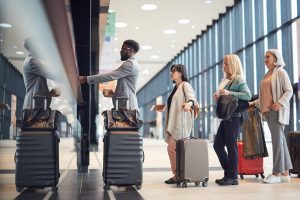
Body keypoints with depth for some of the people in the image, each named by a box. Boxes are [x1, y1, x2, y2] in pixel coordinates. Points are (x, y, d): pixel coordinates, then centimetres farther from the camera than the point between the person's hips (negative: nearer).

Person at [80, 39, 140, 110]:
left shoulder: (130, 64, -13)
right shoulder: (132, 63, 20)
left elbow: (110, 76, -20)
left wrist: (86, 78, -19)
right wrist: (114, 93, 10)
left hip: (127, 106, -10)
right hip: (125, 105, 10)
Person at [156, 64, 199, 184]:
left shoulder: (185, 85, -5)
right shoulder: (176, 87, 20)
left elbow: (192, 98, -22)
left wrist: (189, 103, -42)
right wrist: (164, 108, 30)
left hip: (181, 123, -9)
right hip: (173, 122, 9)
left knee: (172, 148, -11)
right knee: (177, 150, 8)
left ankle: (177, 175, -3)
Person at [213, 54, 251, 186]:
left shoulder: (239, 79, -6)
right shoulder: (225, 80, 17)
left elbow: (248, 96, -17)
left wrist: (229, 93, -22)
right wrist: (217, 97, 5)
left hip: (234, 117, -8)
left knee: (231, 146, -3)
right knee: (217, 145, 9)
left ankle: (233, 177, 7)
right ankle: (228, 173, 20)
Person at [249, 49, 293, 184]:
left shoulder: (280, 72, -1)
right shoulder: (267, 75, 20)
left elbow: (289, 90, -8)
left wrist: (280, 103, -21)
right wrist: (254, 103, 18)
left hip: (277, 111, -7)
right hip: (268, 111, 8)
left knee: (277, 140, -8)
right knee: (280, 141, 7)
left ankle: (277, 173, -6)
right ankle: (285, 173, 10)